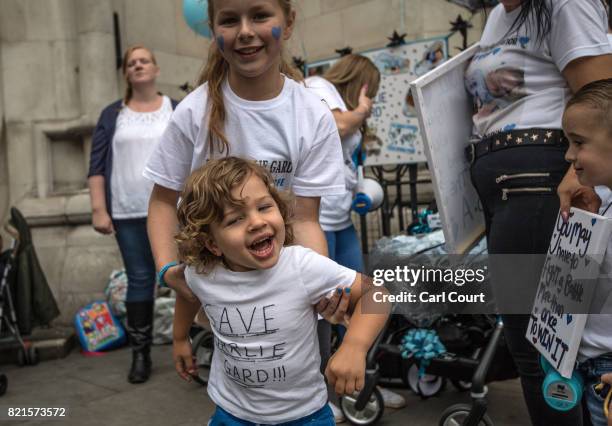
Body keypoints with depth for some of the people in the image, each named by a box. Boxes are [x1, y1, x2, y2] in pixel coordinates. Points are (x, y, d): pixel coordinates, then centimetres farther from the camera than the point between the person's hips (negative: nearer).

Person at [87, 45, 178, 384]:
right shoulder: (112, 115, 9)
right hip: (128, 214, 1)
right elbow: (97, 167, 5)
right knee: (139, 279, 5)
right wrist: (99, 210, -4)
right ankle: (140, 353, 16)